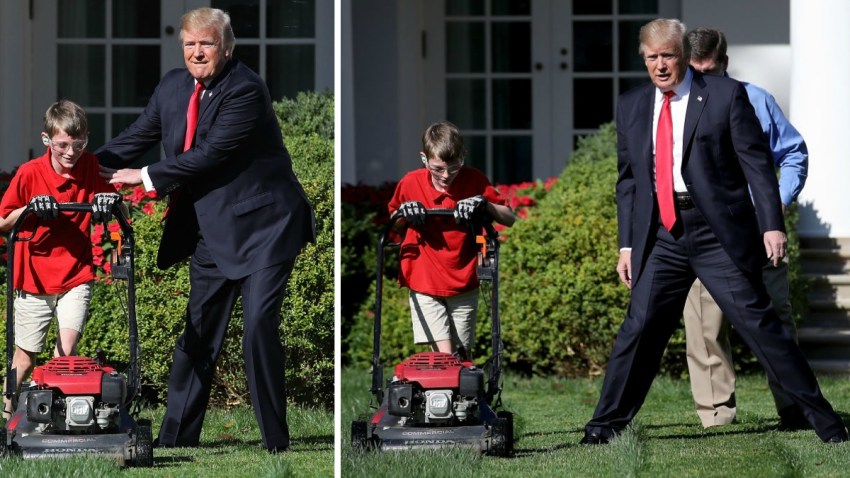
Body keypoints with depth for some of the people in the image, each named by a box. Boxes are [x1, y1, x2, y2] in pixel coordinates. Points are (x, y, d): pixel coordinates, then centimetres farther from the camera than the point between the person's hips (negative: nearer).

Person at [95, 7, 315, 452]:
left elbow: (212, 153, -23)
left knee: (259, 325, -14)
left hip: (262, 226, -7)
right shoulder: (173, 86, 4)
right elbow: (138, 136, 11)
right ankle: (175, 438, 21)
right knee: (197, 333, 12)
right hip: (210, 229, 8)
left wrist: (147, 177, -17)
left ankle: (276, 443, -5)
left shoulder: (246, 90, -19)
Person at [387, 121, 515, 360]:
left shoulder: (474, 181, -5)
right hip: (424, 284, -1)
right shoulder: (410, 183, -5)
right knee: (444, 356, -15)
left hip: (464, 285, 1)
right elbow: (392, 217, 12)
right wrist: (403, 210, -11)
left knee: (462, 357, 6)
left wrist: (484, 204, -21)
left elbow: (509, 218, -2)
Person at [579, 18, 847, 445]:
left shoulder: (726, 95, 0)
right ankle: (606, 423, 8)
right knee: (639, 326, 0)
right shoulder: (631, 107, 12)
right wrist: (627, 244, 11)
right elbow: (627, 180, 17)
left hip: (718, 233, -3)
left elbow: (756, 163, -3)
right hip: (661, 236, 4)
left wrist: (772, 225, -12)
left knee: (757, 321, -5)